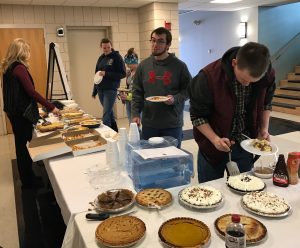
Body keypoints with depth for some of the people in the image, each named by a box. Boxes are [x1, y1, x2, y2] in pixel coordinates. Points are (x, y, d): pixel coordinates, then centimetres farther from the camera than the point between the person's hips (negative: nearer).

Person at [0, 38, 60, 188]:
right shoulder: (19, 68, -17)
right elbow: (31, 91, -22)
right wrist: (51, 107, -21)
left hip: (13, 111, 9)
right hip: (21, 112, -9)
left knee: (21, 143, 15)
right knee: (24, 144, 0)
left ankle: (27, 178, 28)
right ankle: (28, 181, 12)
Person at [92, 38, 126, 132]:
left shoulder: (117, 57, -5)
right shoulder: (101, 58, 13)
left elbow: (123, 74, -11)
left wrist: (106, 74, -19)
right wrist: (94, 91, 17)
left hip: (111, 89, -6)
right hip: (100, 90, 6)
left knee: (106, 114, -11)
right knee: (109, 112, 14)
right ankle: (115, 131, 26)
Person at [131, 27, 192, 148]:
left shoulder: (179, 66, -3)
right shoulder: (143, 65, 5)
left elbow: (188, 89, 2)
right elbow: (137, 92, 7)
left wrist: (175, 98, -15)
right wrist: (135, 114, -3)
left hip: (172, 124, -2)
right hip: (148, 123, 3)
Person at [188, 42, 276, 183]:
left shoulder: (268, 75, -12)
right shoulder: (209, 76, -25)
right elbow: (197, 116, -15)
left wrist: (264, 129, -5)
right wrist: (215, 139, -25)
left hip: (245, 143, 3)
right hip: (213, 145, -3)